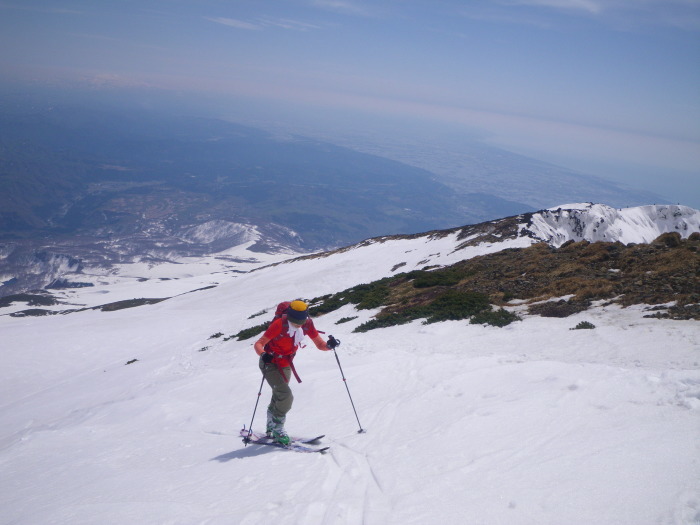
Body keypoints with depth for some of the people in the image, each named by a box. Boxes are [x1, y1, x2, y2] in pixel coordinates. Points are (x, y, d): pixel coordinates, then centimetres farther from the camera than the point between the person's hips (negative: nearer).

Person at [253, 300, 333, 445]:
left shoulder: (307, 324, -15)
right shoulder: (279, 324, -28)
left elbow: (320, 345, -9)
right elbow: (258, 344, -28)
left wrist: (329, 345, -30)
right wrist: (263, 354, -48)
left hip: (285, 366, 6)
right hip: (270, 364, -6)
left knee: (278, 398, 20)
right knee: (286, 396, -20)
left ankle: (271, 429, 41)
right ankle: (277, 429, -1)